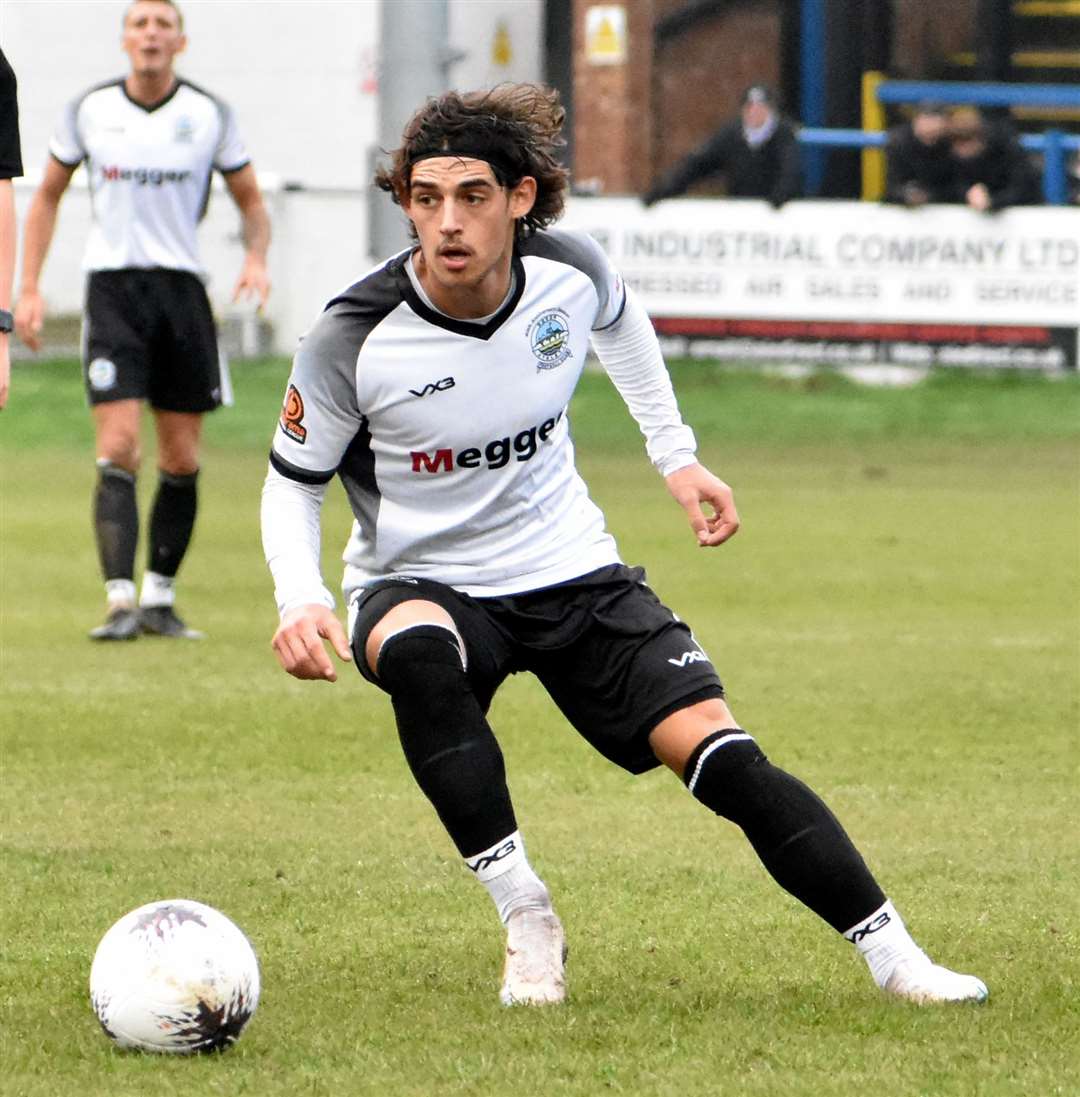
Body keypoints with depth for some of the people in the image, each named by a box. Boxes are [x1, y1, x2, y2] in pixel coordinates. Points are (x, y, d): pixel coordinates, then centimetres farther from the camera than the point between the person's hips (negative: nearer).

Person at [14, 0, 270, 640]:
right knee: (118, 449, -14)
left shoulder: (210, 116, 1)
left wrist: (257, 259, -11)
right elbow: (47, 197, 13)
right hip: (112, 290, -1)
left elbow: (252, 202, 10)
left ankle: (160, 599, 16)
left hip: (182, 288, 1)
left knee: (182, 460, 3)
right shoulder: (90, 110, 2)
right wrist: (29, 288, 6)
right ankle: (121, 600, -19)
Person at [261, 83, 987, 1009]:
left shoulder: (569, 272, -12)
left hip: (574, 575, 2)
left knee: (721, 756, -15)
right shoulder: (352, 340, -22)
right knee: (416, 651, -40)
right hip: (419, 582, -2)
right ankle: (524, 916, -28)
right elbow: (293, 479, -6)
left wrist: (676, 453, 16)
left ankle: (891, 953, -4)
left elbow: (618, 317, 15)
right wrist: (301, 599, -23)